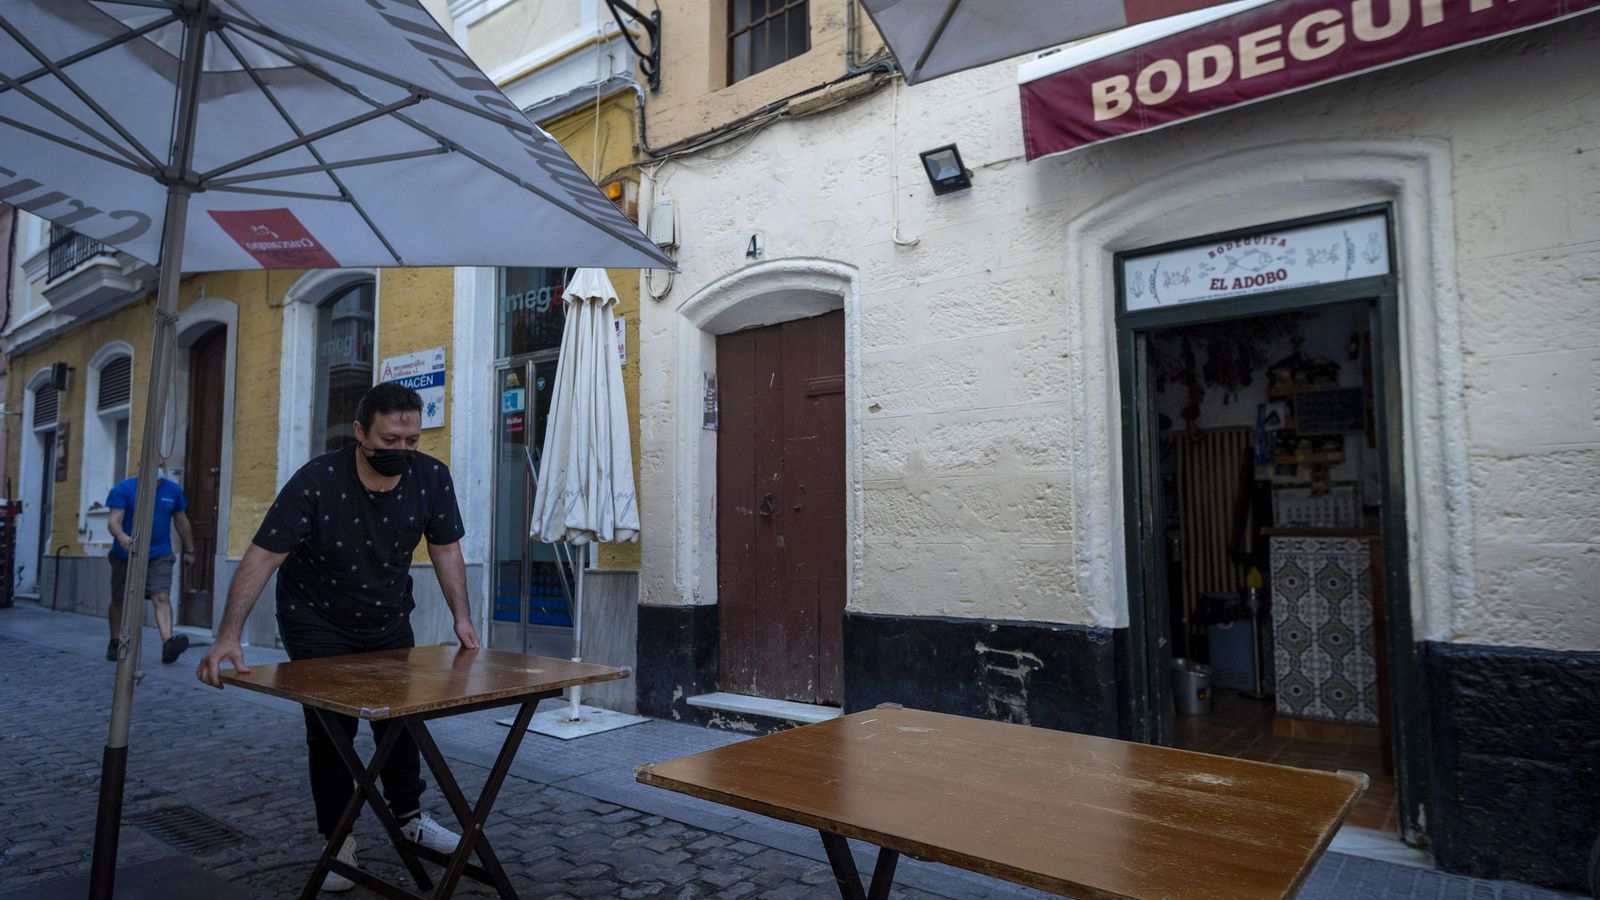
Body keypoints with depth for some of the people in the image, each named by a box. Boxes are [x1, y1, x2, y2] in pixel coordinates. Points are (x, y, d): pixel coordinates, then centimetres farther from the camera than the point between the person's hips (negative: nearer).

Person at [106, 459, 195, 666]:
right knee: (120, 600, 13)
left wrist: (189, 550, 17)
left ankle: (168, 643, -26)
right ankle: (115, 643, 31)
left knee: (162, 598, -14)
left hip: (159, 557, 1)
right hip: (125, 556, 0)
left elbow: (182, 522, 14)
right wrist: (122, 537, -36)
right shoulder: (124, 489, -5)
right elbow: (113, 519, -15)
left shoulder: (173, 490, 4)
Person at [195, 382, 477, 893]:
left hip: (390, 620, 3)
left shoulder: (432, 478, -17)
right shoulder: (316, 482, -28)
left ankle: (409, 817, 30)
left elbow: (445, 548, -5)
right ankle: (338, 840, 19)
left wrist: (461, 615, -10)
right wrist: (229, 636, -39)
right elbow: (262, 556, -30)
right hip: (318, 624, -3)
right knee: (331, 729, 0)